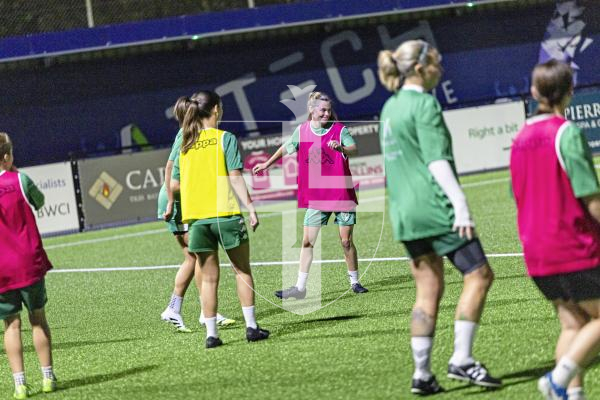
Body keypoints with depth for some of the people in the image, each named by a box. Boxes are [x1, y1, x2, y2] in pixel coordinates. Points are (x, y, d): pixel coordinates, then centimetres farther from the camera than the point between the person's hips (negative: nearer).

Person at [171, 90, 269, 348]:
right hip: (225, 213, -4)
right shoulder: (225, 139, -3)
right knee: (242, 270, 7)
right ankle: (251, 326, 3)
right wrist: (250, 207, -10)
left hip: (196, 217, 4)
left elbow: (174, 184, 11)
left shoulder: (185, 144, 10)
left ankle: (211, 334, 6)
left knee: (209, 277, 8)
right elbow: (235, 178, -10)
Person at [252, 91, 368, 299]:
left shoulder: (340, 129, -8)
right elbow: (286, 148, 21)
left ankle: (354, 281, 19)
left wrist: (341, 147, -47)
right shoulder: (302, 130, 2)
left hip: (341, 194, -3)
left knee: (346, 241, 2)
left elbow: (353, 148, -26)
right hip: (314, 197, 3)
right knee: (307, 242, -1)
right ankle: (300, 287, 3)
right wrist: (267, 164, 31)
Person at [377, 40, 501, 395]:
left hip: (405, 212, 9)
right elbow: (437, 161, -18)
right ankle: (461, 359, -7)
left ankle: (422, 373, 6)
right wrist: (461, 205, -21)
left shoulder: (390, 107, 16)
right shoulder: (424, 104, -10)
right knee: (479, 275, -2)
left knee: (428, 290, 9)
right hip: (435, 206, -9)